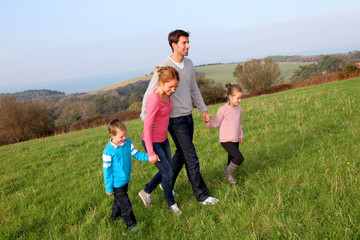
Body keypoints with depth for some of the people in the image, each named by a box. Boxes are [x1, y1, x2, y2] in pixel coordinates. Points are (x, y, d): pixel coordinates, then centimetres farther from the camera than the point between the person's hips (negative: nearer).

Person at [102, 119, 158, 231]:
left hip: (125, 180, 6)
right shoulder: (108, 151, -23)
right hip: (117, 183, -6)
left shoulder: (128, 143, -7)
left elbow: (136, 153, 1)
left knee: (119, 200, 26)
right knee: (125, 205, 3)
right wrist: (108, 188, -11)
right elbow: (107, 170, -16)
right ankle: (131, 225, 19)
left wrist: (148, 157, -17)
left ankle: (115, 217, 48)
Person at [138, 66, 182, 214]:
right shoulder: (154, 99, -28)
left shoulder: (167, 95, -4)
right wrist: (151, 153, -23)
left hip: (163, 139, 8)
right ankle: (171, 202, 25)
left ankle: (146, 191, 38)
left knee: (166, 171, 16)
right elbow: (147, 127, -25)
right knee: (168, 173, 2)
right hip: (152, 142, -8)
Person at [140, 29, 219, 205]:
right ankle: (202, 195, 9)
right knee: (191, 157, -3)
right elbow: (149, 93, -14)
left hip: (188, 116, 8)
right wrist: (145, 118, -21)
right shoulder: (164, 67, -17)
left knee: (182, 153, 18)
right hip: (175, 119, -8)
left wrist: (203, 109, 19)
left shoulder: (189, 64, 6)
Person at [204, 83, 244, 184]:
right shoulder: (223, 110, -15)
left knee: (232, 161, 14)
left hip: (235, 140, 7)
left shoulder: (239, 108, 6)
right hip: (226, 140, -7)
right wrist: (208, 122, -25)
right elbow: (216, 123, -6)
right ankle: (228, 174, 4)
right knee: (239, 158, -18)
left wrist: (241, 135, 23)